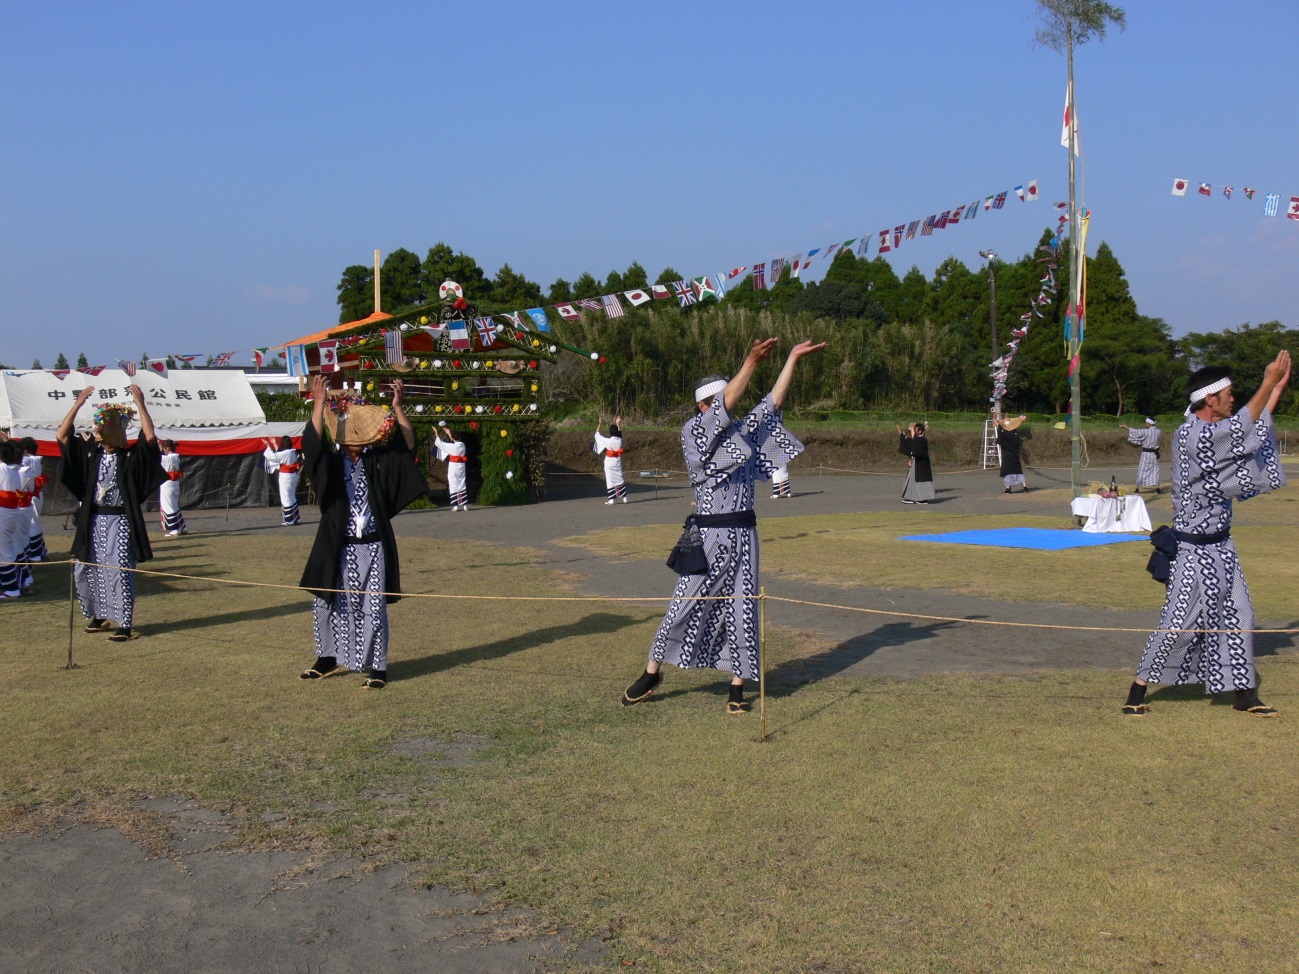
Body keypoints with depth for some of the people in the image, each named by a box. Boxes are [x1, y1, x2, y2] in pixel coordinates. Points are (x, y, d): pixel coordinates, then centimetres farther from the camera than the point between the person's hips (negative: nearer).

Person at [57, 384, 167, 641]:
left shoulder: (131, 456, -6)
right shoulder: (91, 452, 7)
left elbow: (150, 437, -22)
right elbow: (62, 435, 3)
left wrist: (140, 405, -24)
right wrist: (78, 404, -3)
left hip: (119, 522, -5)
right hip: (93, 521, 5)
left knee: (120, 572, -6)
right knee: (84, 570, 10)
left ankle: (125, 625, -1)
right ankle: (99, 616, 27)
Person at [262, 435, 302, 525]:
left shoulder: (286, 454, -21)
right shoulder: (293, 452, 7)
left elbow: (272, 456, -21)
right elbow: (279, 454, 22)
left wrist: (268, 446, -10)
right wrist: (275, 444, 23)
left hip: (285, 477, -9)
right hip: (293, 476, 9)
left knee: (286, 498, -2)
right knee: (292, 497, 17)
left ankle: (289, 520, 1)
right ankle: (296, 518, 21)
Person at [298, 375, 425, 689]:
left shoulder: (377, 462, 2)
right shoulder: (331, 463, -2)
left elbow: (407, 444, -6)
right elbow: (312, 443, -19)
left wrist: (398, 406, -17)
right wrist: (319, 404, -28)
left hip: (373, 548, 0)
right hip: (338, 549, 0)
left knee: (373, 609, -1)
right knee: (326, 604, 11)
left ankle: (376, 667, 8)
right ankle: (330, 658, 31)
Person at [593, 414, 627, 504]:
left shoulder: (608, 441, -16)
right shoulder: (619, 440, -4)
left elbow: (597, 435, -6)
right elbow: (619, 433, 21)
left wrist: (600, 424, 0)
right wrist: (618, 424, 27)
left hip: (609, 461, -4)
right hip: (617, 461, 4)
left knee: (610, 480, 0)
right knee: (619, 478, 12)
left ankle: (611, 499, -1)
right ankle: (624, 497, 11)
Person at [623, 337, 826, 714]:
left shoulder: (742, 431, 11)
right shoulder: (693, 432, -5)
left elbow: (773, 403, 9)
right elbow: (726, 404, -18)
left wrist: (793, 358, 6)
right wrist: (751, 362, -22)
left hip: (743, 533, 5)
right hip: (709, 534, -5)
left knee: (742, 608, 5)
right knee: (685, 604, -1)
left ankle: (737, 686, 14)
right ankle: (652, 672, 16)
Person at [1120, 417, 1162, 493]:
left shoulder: (1146, 432, -15)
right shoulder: (1158, 431, -2)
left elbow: (1135, 432, -5)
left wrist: (1125, 426, 6)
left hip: (1146, 453, -4)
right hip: (1155, 454, 4)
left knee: (1142, 471, 3)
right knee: (1155, 470, 9)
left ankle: (1138, 489, 6)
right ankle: (1157, 488, 3)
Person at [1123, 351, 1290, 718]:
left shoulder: (1213, 431, 9)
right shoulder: (1188, 435, -20)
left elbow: (1255, 430, 17)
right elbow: (1242, 427, -22)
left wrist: (1278, 387, 14)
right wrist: (1268, 382, -14)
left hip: (1220, 545, 9)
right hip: (1194, 549, -9)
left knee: (1237, 616, 11)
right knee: (1178, 621, -8)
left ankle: (1245, 693, 22)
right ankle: (1139, 689, 4)